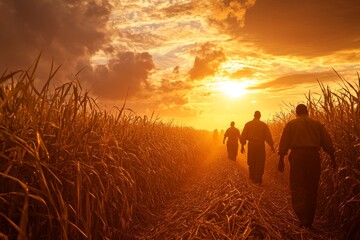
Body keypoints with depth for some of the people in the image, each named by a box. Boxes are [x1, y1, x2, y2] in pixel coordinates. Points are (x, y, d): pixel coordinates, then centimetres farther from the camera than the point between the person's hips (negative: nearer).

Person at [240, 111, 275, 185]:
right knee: (260, 163, 4)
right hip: (260, 145, -1)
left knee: (251, 162, 15)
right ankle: (258, 180, 2)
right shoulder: (264, 125, 1)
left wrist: (242, 146, 6)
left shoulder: (248, 124, 4)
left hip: (251, 145, 1)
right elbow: (268, 137, -1)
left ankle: (252, 177, 22)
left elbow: (243, 135, 0)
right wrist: (272, 146, 8)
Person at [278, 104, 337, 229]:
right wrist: (332, 158, 16)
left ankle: (301, 215, -16)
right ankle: (308, 221, 17)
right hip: (313, 156, 2)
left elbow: (284, 142, 0)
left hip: (297, 155, -2)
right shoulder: (317, 124, 13)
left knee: (297, 185, 3)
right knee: (311, 188, 10)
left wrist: (281, 160, 1)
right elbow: (327, 142, 10)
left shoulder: (291, 124, 7)